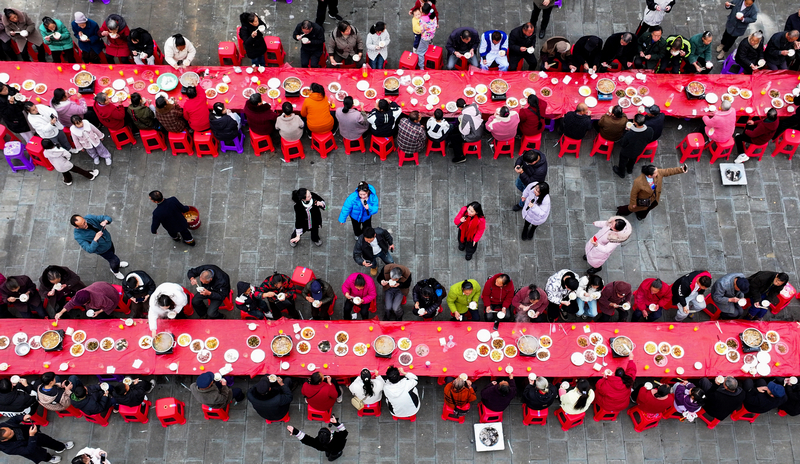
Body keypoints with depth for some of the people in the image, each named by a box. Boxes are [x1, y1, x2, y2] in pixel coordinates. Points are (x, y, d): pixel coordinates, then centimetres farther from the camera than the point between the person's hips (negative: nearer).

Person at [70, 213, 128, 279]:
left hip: (108, 240, 4)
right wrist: (95, 239, -48)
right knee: (115, 260, 11)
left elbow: (108, 218, -19)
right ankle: (115, 271, 47)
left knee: (113, 253, 30)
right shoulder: (78, 236, -35)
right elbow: (90, 250, -35)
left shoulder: (89, 217, -26)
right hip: (103, 249, -4)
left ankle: (116, 264, 65)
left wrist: (105, 221, -42)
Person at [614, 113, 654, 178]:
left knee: (623, 161, 30)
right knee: (633, 159, 37)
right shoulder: (650, 131, -32)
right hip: (639, 151, 4)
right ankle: (629, 169, 67)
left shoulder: (629, 134, -45)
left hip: (627, 153, -4)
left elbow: (622, 144, -24)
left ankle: (621, 173, 59)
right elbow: (649, 140, -10)